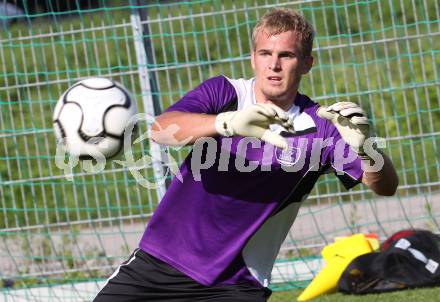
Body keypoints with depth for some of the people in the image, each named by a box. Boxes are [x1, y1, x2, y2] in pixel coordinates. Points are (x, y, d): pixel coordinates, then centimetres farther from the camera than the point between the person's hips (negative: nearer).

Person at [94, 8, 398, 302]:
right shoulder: (223, 93, -5)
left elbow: (385, 186, -14)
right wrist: (228, 122, -42)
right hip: (155, 264, 1)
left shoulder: (319, 128, -6)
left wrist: (363, 147, -36)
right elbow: (161, 129, -24)